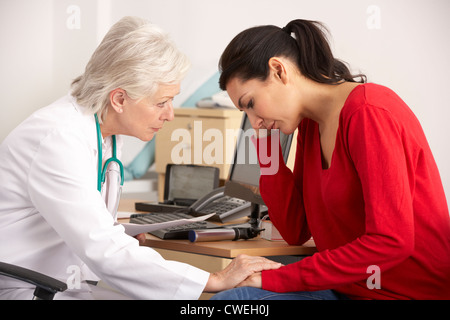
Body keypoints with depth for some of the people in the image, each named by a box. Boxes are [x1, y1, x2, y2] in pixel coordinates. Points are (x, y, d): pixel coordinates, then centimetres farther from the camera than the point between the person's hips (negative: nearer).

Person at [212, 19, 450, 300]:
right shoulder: (310, 125, 9)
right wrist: (266, 143, 2)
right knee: (230, 296, -13)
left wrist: (279, 278, -20)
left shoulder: (369, 114, -17)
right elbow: (296, 232, 8)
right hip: (348, 289, 8)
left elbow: (391, 241, -24)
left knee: (236, 297, -23)